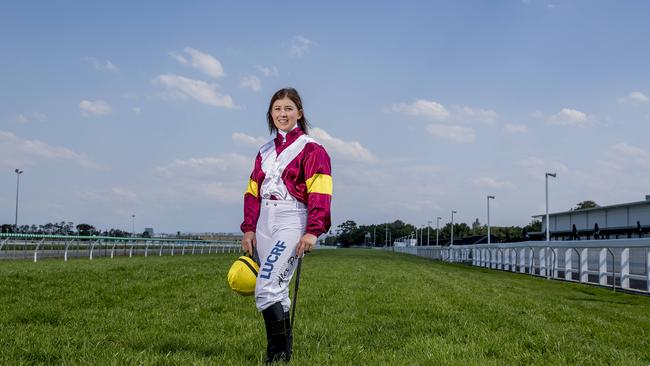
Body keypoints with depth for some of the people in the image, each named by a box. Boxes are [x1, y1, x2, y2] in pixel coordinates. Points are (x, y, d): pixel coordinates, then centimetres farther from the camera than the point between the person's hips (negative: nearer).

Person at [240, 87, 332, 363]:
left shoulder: (310, 148, -2)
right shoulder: (265, 151, 18)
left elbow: (320, 193, -10)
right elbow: (253, 192, 16)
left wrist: (313, 231, -19)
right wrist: (249, 229, 7)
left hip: (291, 223, -7)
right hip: (264, 224, 7)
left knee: (267, 288, -17)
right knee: (277, 291, 10)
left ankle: (277, 355, -7)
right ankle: (284, 350, 20)